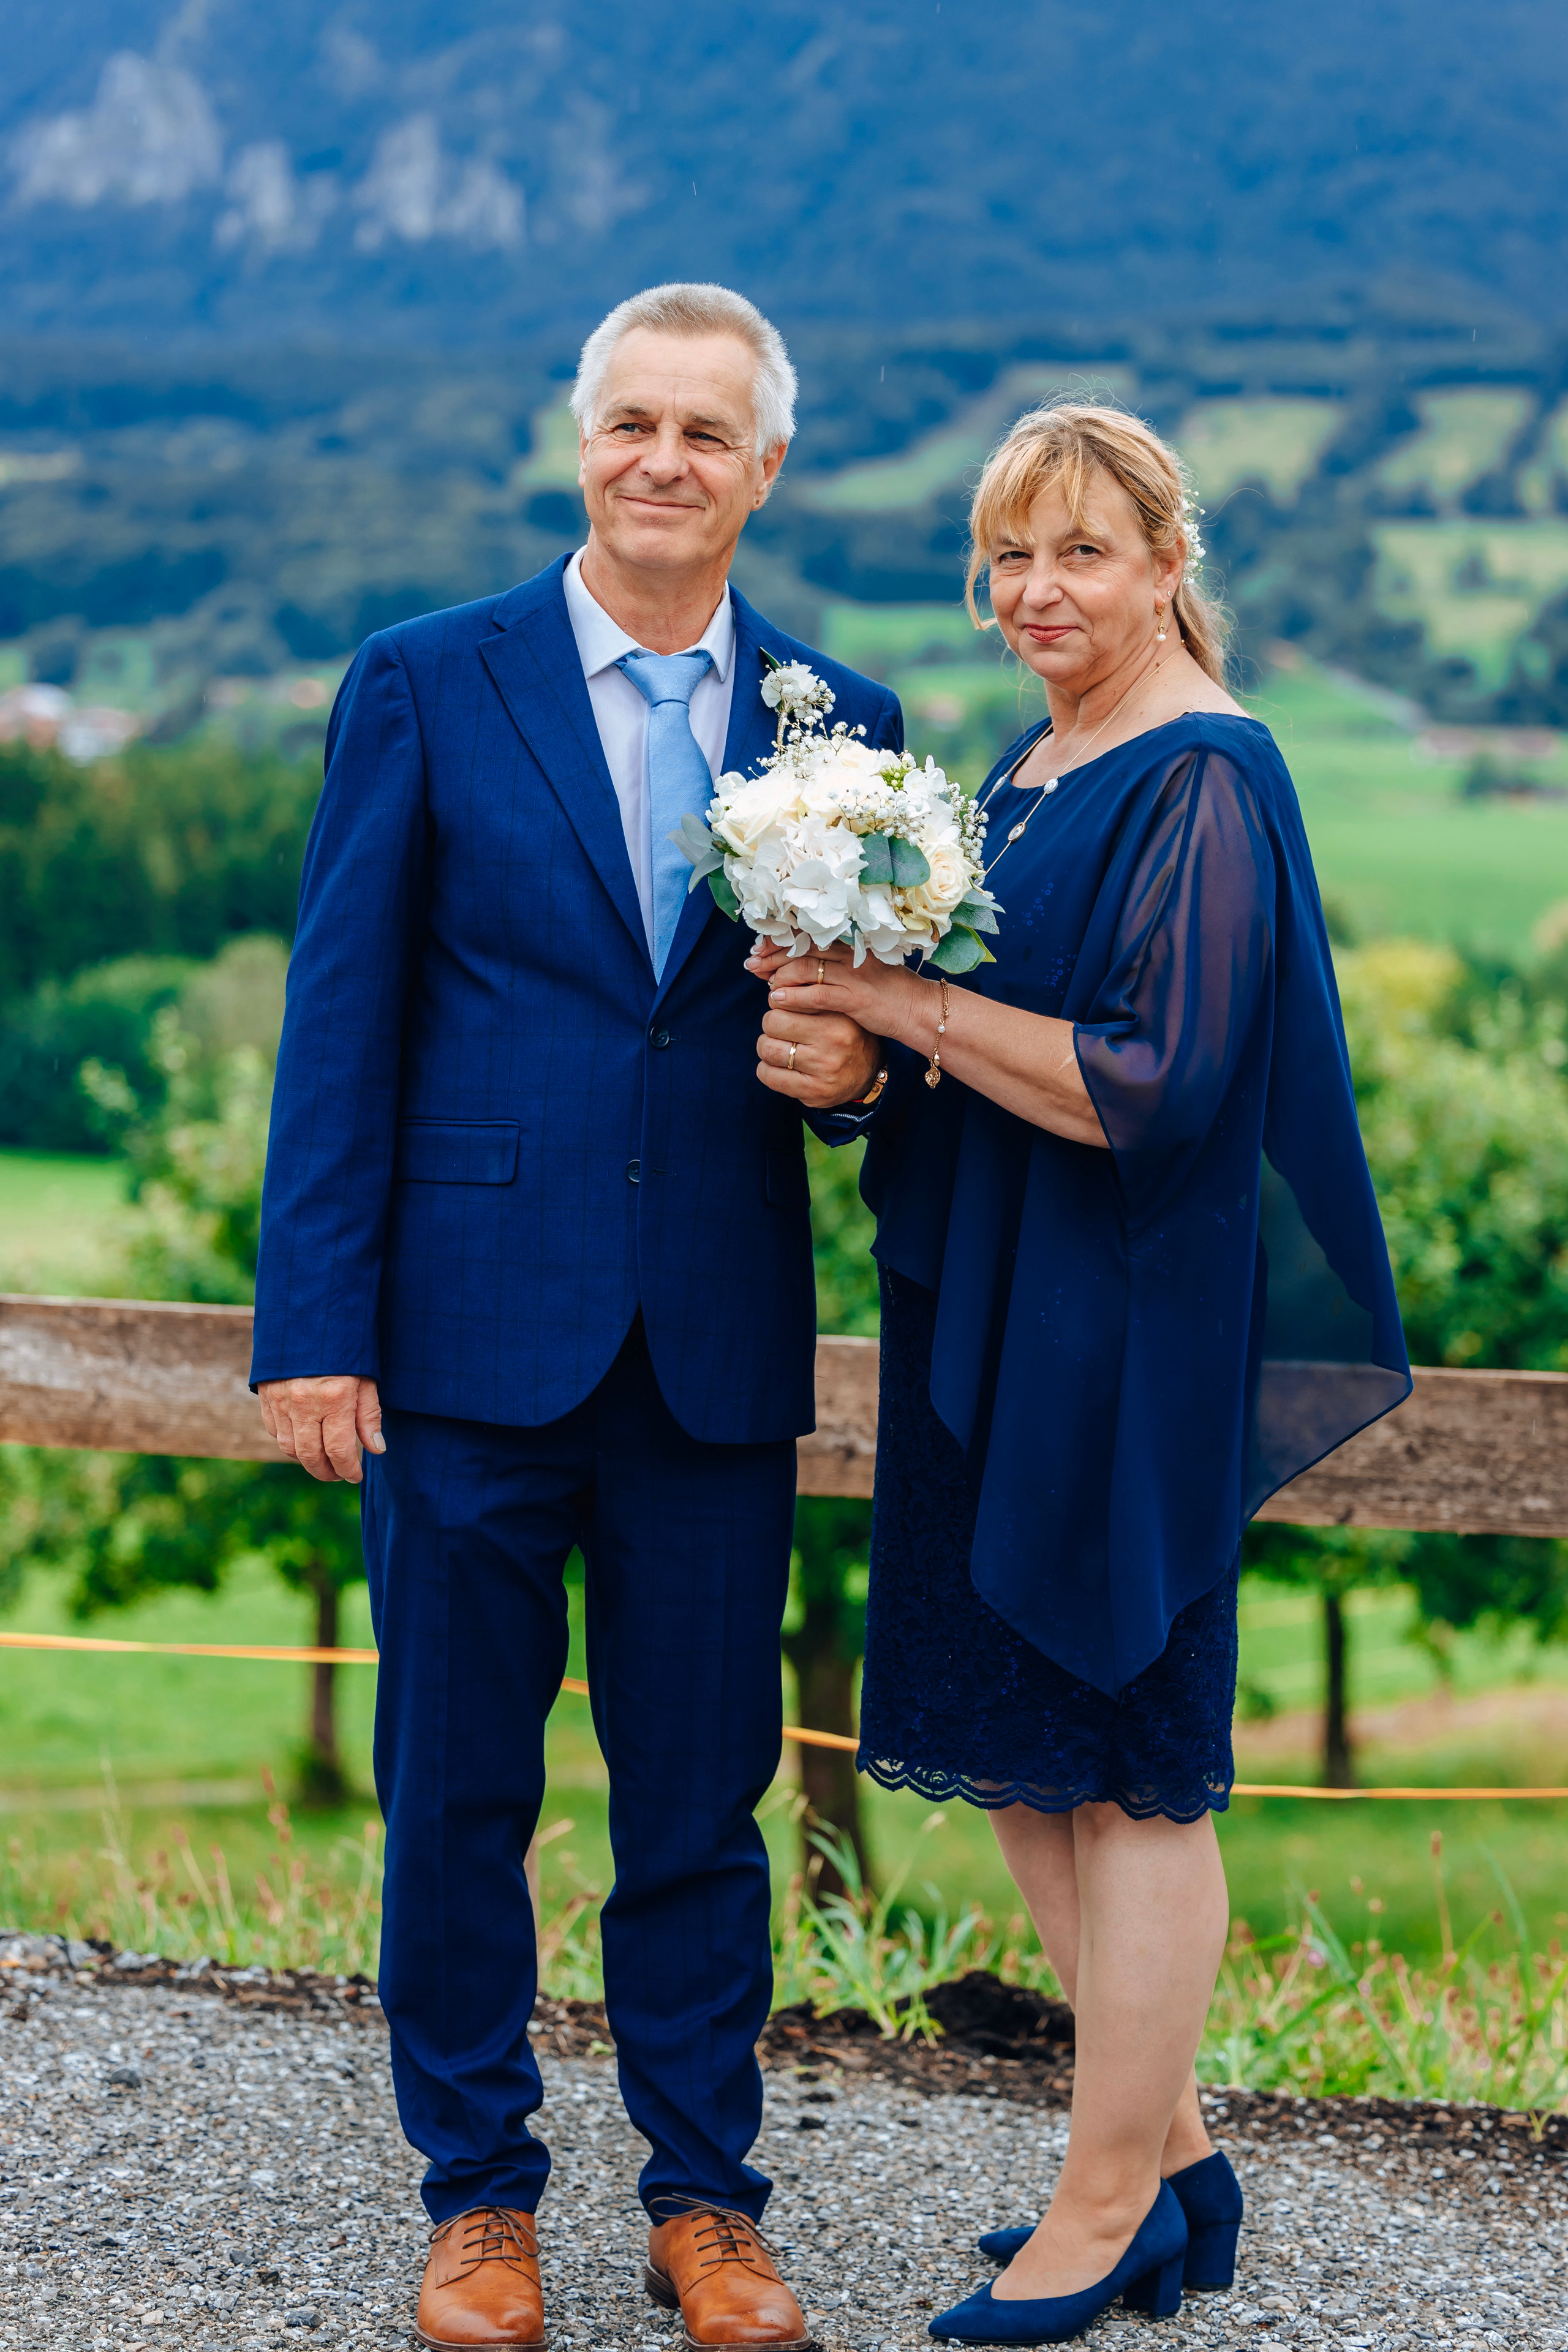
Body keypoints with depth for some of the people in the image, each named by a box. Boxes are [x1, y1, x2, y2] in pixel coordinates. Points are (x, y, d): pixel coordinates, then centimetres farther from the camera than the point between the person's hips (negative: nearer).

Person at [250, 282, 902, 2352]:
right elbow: (340, 1023, -1)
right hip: (474, 1327, -2)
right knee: (457, 1789, 7)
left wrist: (855, 1066, -11)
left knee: (703, 1790, 9)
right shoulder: (426, 687, 1)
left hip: (722, 1352, 2)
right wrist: (314, 1324, -7)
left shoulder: (840, 725, 8)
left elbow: (878, 1013, 14)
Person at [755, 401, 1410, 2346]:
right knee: (1013, 1741, 14)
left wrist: (909, 1004, -18)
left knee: (1120, 1755, 0)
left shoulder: (1206, 779, -14)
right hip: (994, 1313, 10)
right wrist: (852, 1032, 0)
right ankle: (1167, 2144, 26)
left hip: (1127, 1326, -9)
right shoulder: (1033, 769, 14)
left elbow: (1157, 1084, -21)